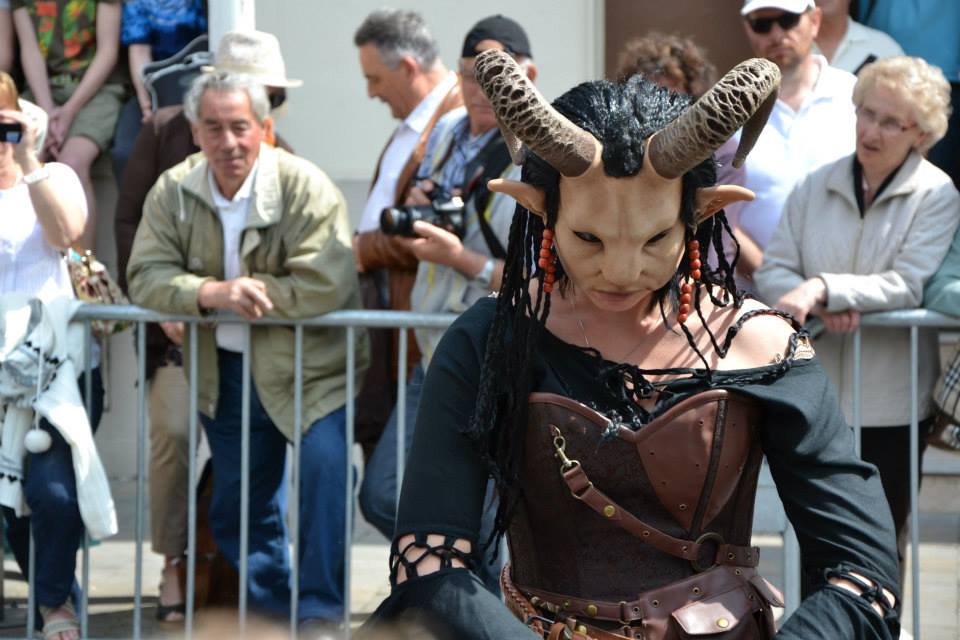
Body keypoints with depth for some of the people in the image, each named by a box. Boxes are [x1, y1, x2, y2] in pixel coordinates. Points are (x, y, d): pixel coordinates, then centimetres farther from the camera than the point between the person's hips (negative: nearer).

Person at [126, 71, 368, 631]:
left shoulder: (305, 186, -16)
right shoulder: (173, 192, -2)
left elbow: (326, 284, -26)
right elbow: (146, 275, -9)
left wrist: (251, 291, -21)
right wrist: (208, 294, -26)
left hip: (309, 368, -5)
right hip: (226, 372, 5)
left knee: (325, 461, -24)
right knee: (235, 508, 12)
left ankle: (321, 607, -13)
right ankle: (275, 604, 31)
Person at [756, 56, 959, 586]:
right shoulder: (815, 188, 7)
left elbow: (910, 284, -15)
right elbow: (771, 273, 3)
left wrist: (824, 288, -24)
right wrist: (822, 309, -16)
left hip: (891, 400, -3)